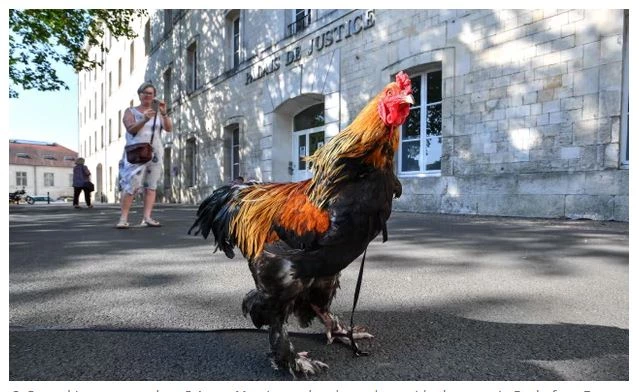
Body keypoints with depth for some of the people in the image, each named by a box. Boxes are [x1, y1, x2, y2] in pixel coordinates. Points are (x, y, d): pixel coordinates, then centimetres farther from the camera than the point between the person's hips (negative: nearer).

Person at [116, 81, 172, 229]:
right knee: (130, 186, -11)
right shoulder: (130, 111, 9)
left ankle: (147, 218, -5)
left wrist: (164, 114, -18)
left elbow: (169, 128, 0)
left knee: (151, 186, -3)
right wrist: (144, 120, -26)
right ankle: (123, 219, -10)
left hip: (154, 153, 3)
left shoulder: (157, 113, 14)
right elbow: (131, 129, -8)